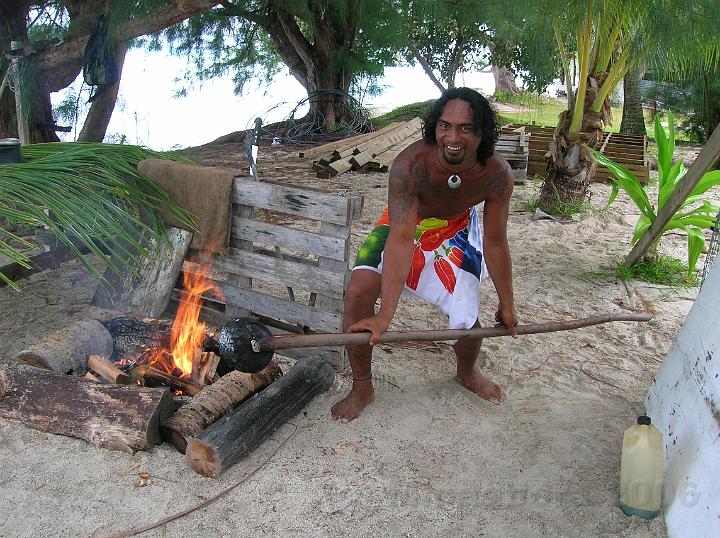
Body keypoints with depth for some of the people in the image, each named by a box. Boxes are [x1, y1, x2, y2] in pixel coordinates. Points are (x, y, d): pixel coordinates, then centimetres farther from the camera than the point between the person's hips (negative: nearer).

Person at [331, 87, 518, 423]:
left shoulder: (497, 175, -28)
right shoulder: (409, 165, -38)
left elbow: (495, 243, -16)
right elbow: (401, 239, -41)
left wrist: (506, 306, -6)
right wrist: (386, 314, -46)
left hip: (456, 233, 2)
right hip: (404, 224, -1)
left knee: (466, 321, -5)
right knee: (358, 292, -20)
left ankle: (467, 373, 36)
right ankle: (362, 386, 3)